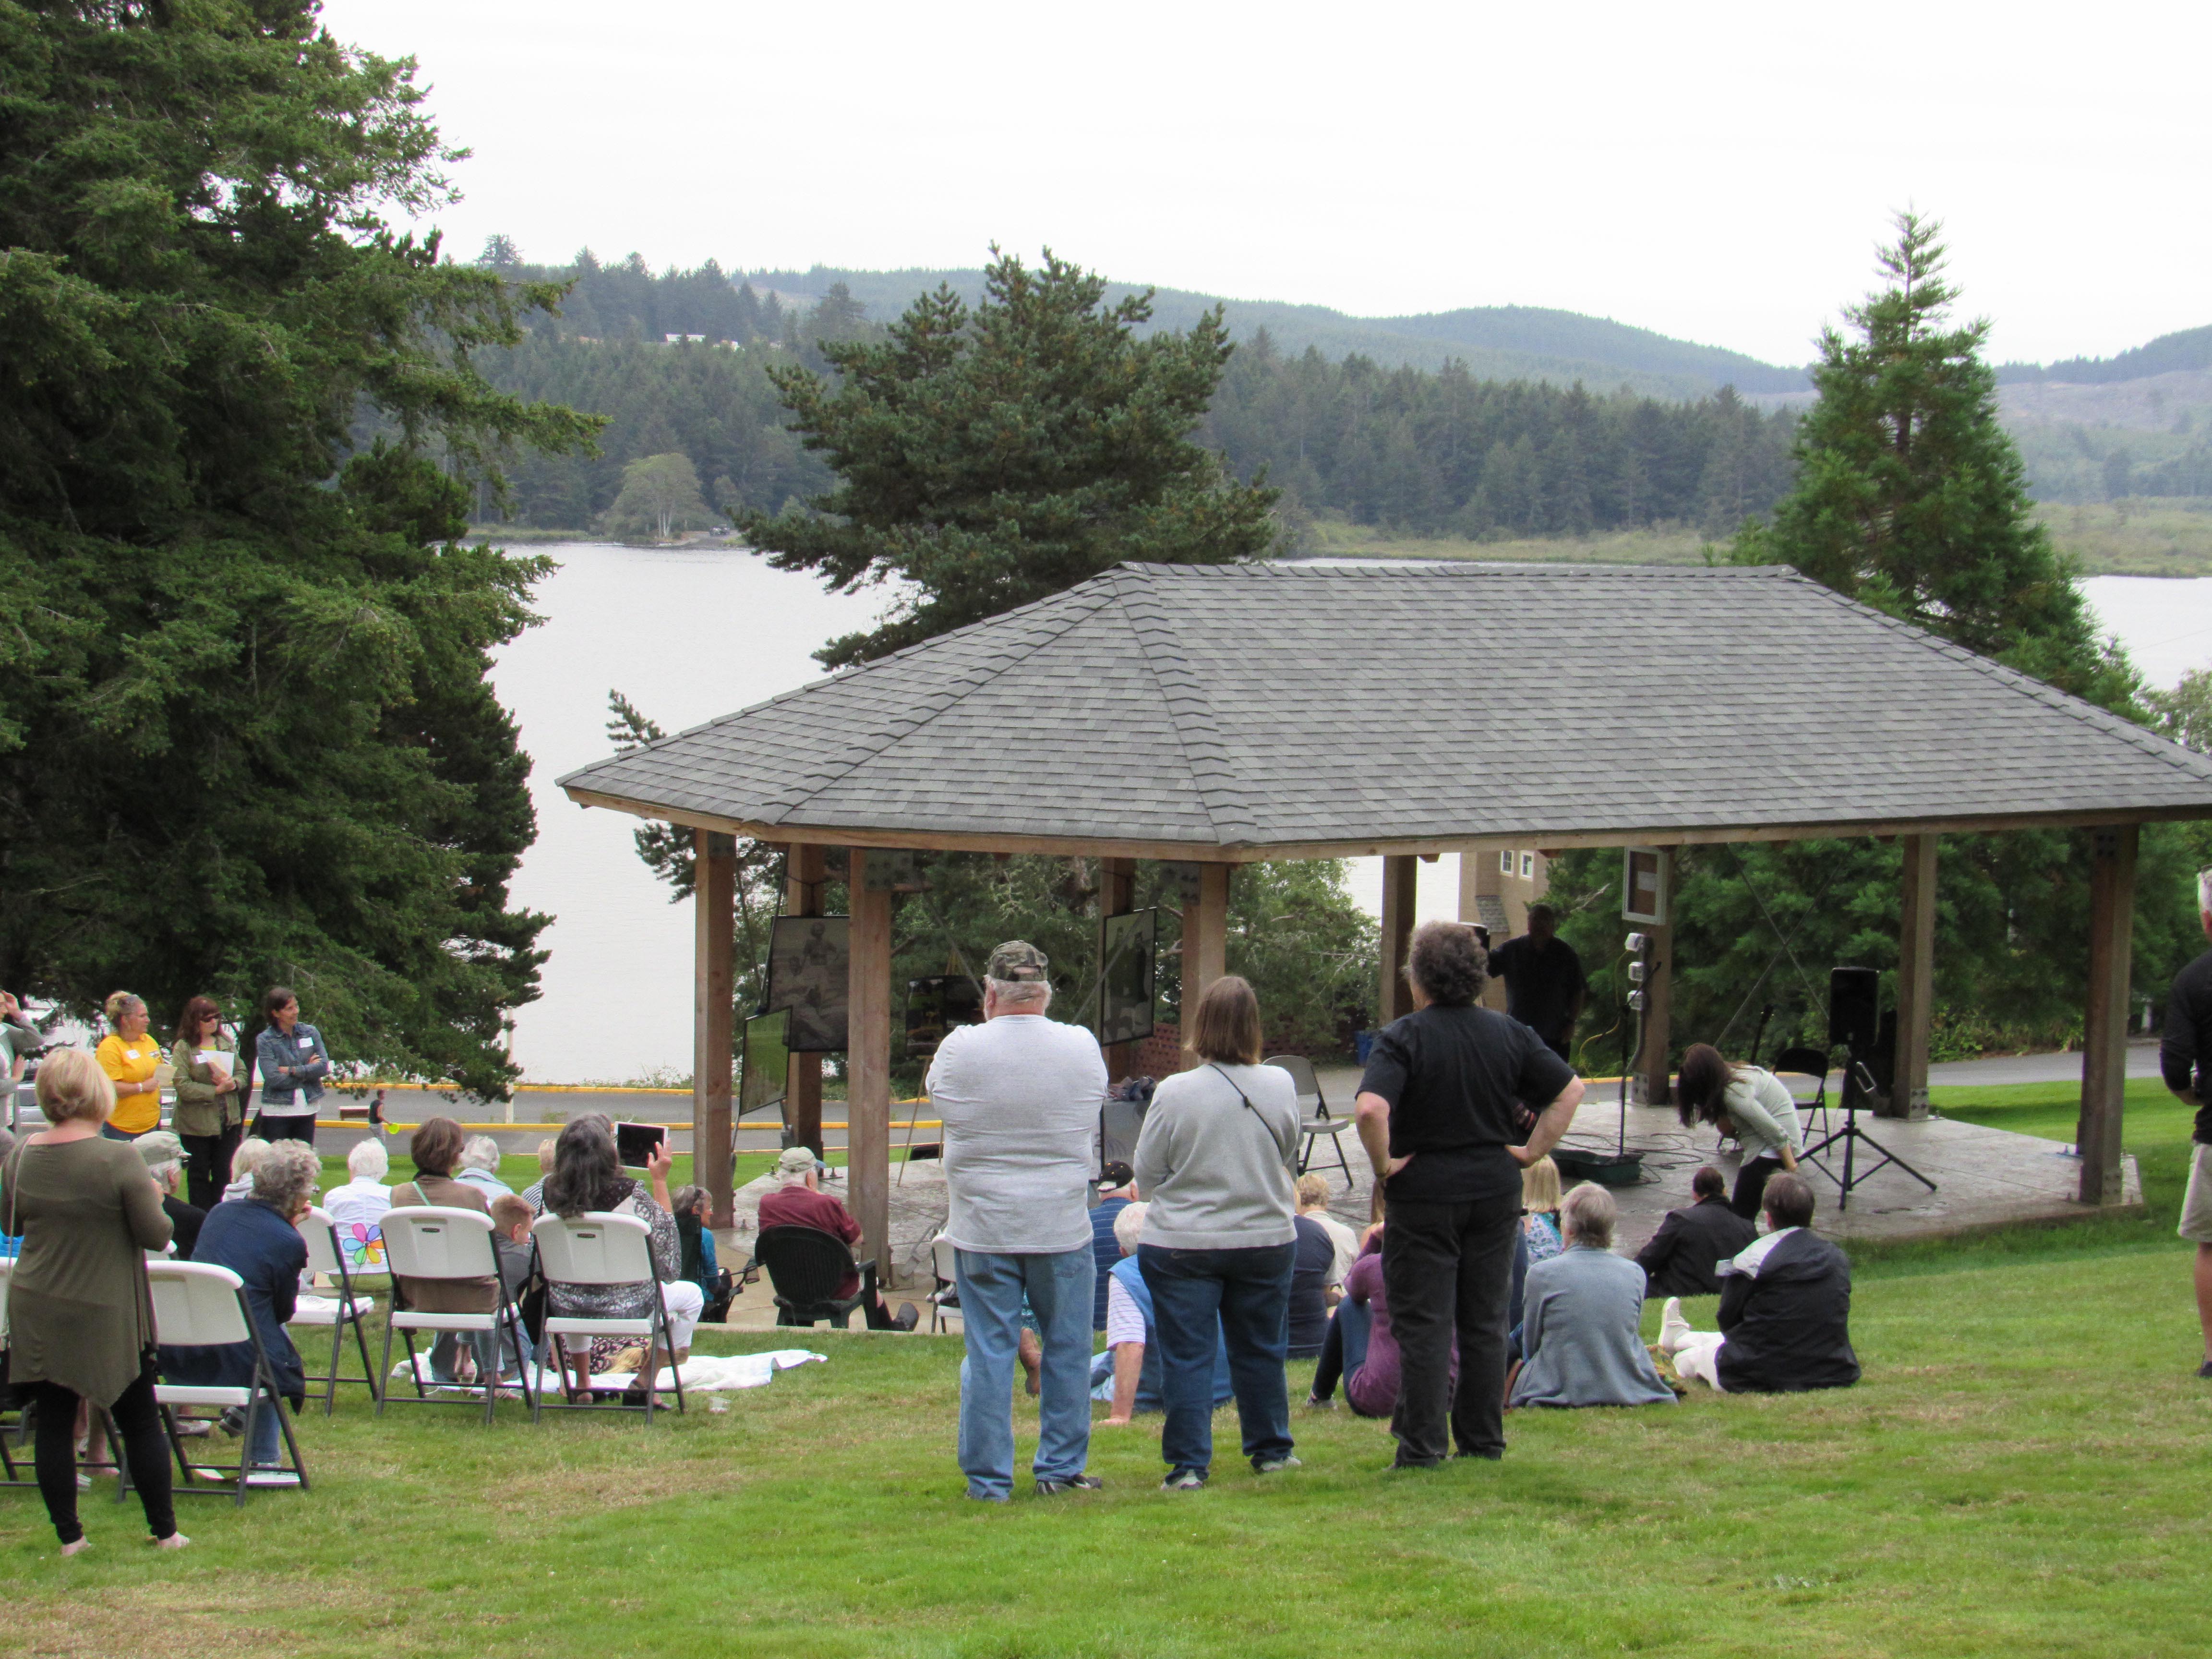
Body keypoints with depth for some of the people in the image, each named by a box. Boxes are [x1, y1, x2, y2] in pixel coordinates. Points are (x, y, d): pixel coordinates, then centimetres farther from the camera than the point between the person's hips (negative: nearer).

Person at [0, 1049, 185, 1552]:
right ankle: (165, 1533, 17)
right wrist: (153, 1201, 5)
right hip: (105, 1315, -3)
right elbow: (157, 1235, -14)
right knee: (140, 1423, 10)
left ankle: (69, 1536, 11)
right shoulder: (119, 1160, -19)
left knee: (54, 1422, 9)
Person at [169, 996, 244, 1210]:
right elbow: (183, 1087, -18)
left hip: (228, 1120, 4)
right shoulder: (183, 1048, -9)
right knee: (199, 1174, 7)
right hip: (197, 1124, -4)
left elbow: (242, 1073, 12)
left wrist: (232, 1083, -11)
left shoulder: (226, 1042, 8)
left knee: (224, 1173, 7)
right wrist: (216, 1090, -19)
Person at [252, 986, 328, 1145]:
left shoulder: (310, 1032, 6)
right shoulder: (265, 1040, -4)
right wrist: (308, 1072, -6)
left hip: (307, 1110, 3)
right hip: (277, 1112, -3)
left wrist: (292, 1071, -11)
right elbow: (273, 1079, -13)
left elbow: (324, 1067, -3)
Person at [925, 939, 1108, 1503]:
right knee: (1066, 1351, 11)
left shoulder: (960, 1050, -8)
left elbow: (937, 1095, 12)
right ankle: (1060, 1468, 15)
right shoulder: (1082, 1048, -3)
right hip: (1062, 1227, 1)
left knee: (988, 1355, 4)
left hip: (982, 1228, 0)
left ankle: (989, 1478, 7)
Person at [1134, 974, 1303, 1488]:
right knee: (1260, 1350, 17)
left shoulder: (1174, 1094, -16)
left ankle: (1188, 1465, 3)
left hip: (1182, 1244, -3)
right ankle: (1271, 1450, 28)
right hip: (1266, 1239, 3)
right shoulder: (1280, 1087, -7)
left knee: (1186, 1358, 3)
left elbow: (1146, 1176, -5)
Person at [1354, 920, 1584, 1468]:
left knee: (1424, 1326, 0)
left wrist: (1384, 1165, -15)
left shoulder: (1403, 1038, -12)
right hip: (1496, 1192, 4)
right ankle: (1484, 1440, 16)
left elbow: (1371, 1109, -28)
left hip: (1424, 1195, -4)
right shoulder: (1508, 1033, 4)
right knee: (1486, 1322, 12)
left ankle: (1423, 1448, 0)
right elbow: (1571, 1090, 6)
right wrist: (1532, 1151, 6)